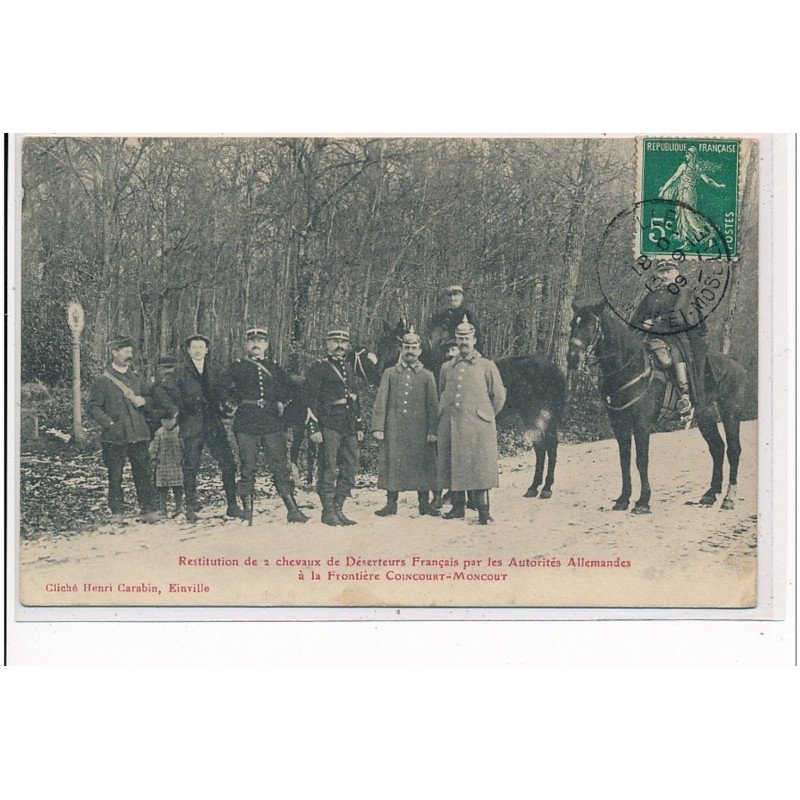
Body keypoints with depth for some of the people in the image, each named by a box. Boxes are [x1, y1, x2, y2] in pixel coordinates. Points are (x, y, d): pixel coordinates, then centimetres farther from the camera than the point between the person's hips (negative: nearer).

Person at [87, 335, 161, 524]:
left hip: (138, 435, 4)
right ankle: (117, 512, 10)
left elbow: (151, 396, 25)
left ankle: (148, 510, 7)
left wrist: (143, 400, 2)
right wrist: (108, 422, -13)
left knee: (143, 473, 2)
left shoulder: (136, 377, 14)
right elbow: (92, 406, -1)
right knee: (115, 476, 2)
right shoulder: (103, 380, -1)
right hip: (115, 436, -4)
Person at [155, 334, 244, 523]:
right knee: (191, 467, -1)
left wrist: (226, 407, 7)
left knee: (228, 464, -2)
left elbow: (225, 392, 24)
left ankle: (232, 505, 5)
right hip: (191, 425, -3)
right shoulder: (180, 372, 2)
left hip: (214, 424, 3)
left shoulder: (214, 372, 14)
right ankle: (190, 507, 9)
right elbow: (161, 390, -4)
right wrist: (173, 410, -10)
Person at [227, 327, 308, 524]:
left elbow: (288, 388, 25)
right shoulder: (238, 366, 9)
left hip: (273, 422, 2)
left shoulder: (274, 367, 16)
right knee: (248, 468, 0)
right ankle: (247, 511, 5)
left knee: (281, 467, -1)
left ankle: (292, 510, 1)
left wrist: (282, 403, 11)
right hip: (246, 423, -1)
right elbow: (227, 391, 8)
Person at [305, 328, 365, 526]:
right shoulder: (318, 368, -3)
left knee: (350, 469, 6)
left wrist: (359, 427, 20)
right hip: (329, 427, -7)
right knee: (329, 470, -4)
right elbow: (311, 400, -8)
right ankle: (328, 512, 2)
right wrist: (314, 428, -14)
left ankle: (338, 509, 13)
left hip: (349, 428, 7)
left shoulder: (349, 370, 20)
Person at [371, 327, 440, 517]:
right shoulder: (390, 373, 8)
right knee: (392, 464, 0)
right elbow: (380, 401, 3)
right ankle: (391, 503, 8)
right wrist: (377, 427, -7)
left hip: (419, 430, 0)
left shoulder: (427, 376, 8)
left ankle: (424, 503, 10)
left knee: (422, 465, 2)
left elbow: (433, 405, 5)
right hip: (394, 430, 0)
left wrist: (433, 430, -4)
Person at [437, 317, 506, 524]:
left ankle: (483, 510, -3)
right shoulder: (446, 367, 12)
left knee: (480, 467, -6)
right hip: (450, 427, 3)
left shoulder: (487, 366, 3)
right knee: (453, 466, 4)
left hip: (478, 426, -3)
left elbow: (499, 395, 8)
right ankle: (458, 507, 13)